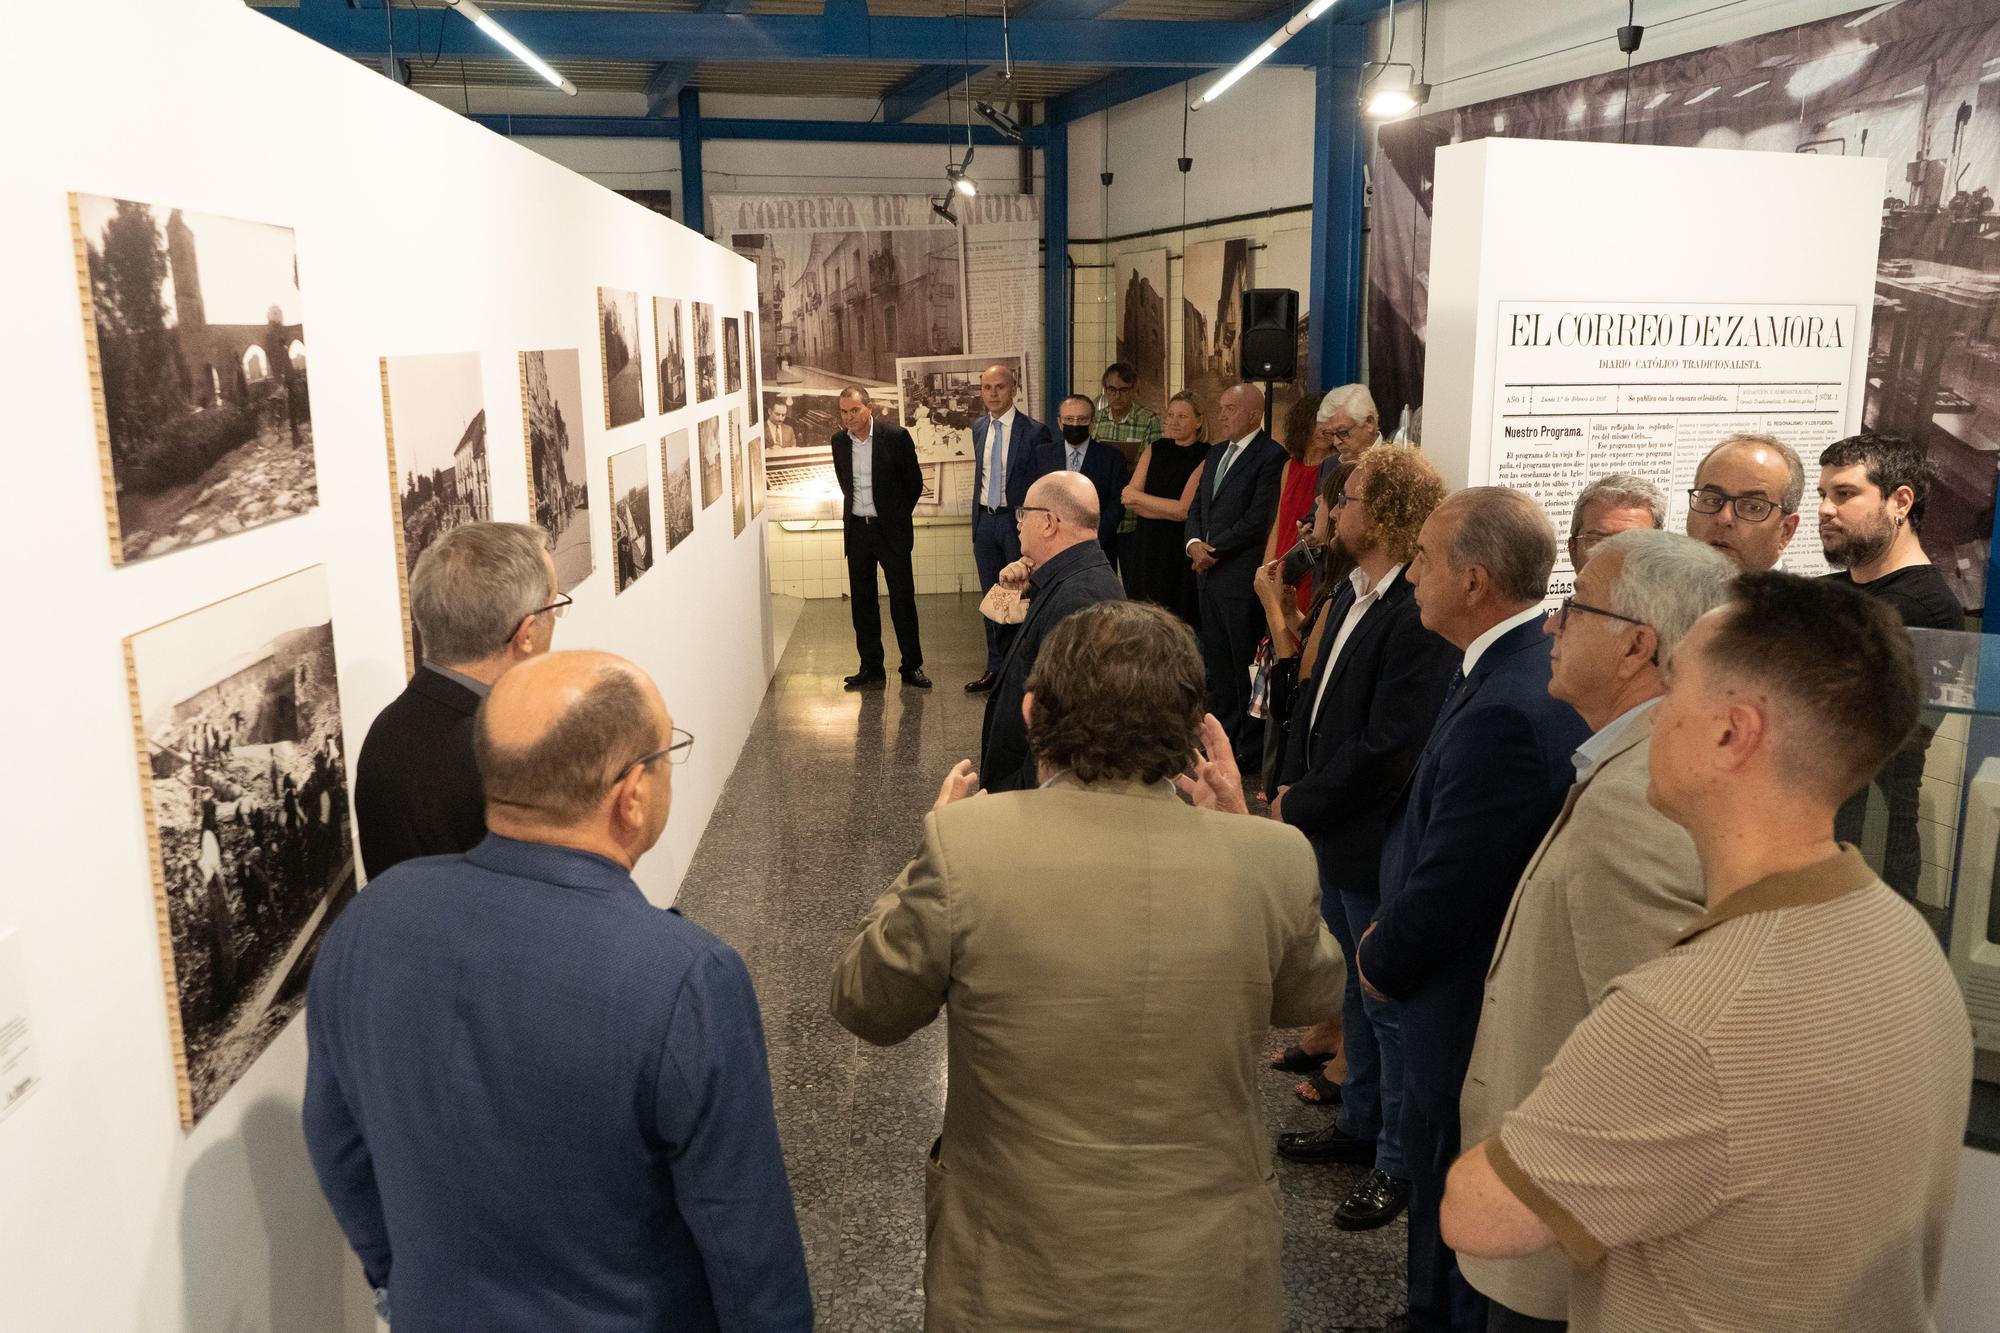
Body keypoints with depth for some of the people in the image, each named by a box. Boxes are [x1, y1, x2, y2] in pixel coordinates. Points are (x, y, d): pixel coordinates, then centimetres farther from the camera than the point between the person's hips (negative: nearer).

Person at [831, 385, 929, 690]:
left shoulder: (896, 436, -11)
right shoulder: (839, 441, 3)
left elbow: (915, 482, 0)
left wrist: (898, 516, 7)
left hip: (890, 529, -4)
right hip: (856, 529, 4)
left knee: (903, 599, 0)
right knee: (862, 602, 6)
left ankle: (912, 666, 11)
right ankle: (871, 668, 14)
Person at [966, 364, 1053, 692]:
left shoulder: (1034, 431, -11)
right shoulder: (979, 428, 9)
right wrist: (977, 515, 15)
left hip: (1018, 521, -6)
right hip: (985, 520, 6)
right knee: (991, 597, 12)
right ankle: (995, 667, 22)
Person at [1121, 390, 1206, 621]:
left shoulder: (1206, 457, -7)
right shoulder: (1155, 450, 8)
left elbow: (1184, 509, -14)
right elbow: (1129, 502, 0)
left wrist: (1138, 497, -5)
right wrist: (1171, 509, -13)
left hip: (1180, 550, -4)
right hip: (1145, 547, 4)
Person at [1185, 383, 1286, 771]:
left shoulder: (1271, 456, -10)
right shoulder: (1216, 453, 17)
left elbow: (1257, 519, -17)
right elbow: (1196, 507, 17)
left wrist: (1213, 550, -11)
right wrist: (1194, 544, -3)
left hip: (1242, 576, -8)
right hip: (1208, 574, 8)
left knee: (1245, 663, -1)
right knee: (1217, 662, 13)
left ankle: (1251, 749, 7)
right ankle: (1223, 736, 23)